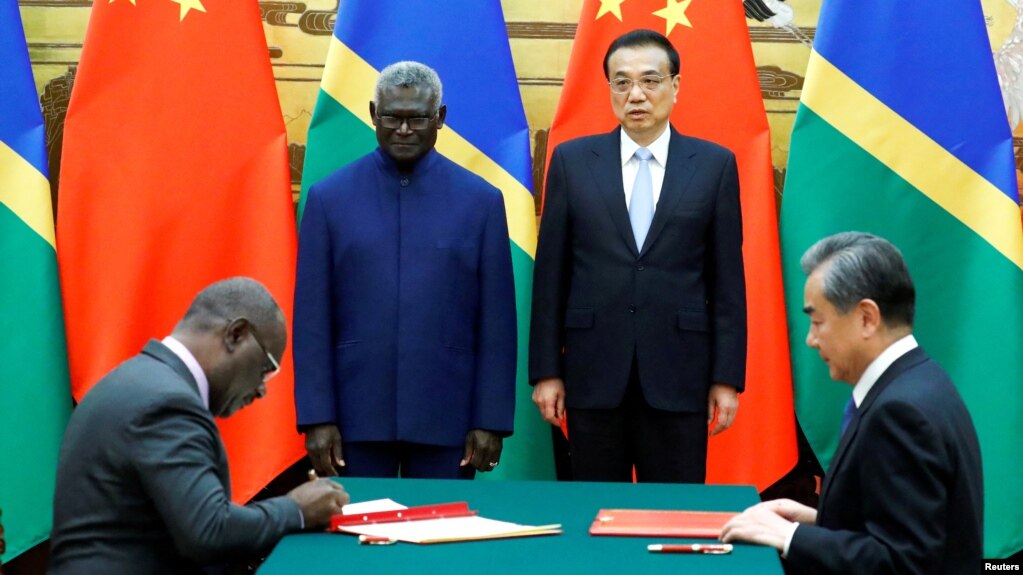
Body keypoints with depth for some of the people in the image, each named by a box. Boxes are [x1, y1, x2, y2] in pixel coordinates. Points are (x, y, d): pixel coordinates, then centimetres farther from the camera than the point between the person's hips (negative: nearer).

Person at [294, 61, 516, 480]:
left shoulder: (481, 201, 2)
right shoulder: (329, 198, 3)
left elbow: (497, 322, 1)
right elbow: (312, 319, 1)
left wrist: (492, 420, -2)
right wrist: (317, 417, -4)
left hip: (447, 419, 0)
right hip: (357, 416, 0)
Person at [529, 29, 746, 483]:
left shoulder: (714, 164, 3)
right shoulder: (572, 160, 5)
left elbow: (727, 279, 3)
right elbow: (551, 273, 5)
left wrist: (727, 377, -1)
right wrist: (546, 370, 1)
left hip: (678, 373, -1)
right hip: (593, 372, 1)